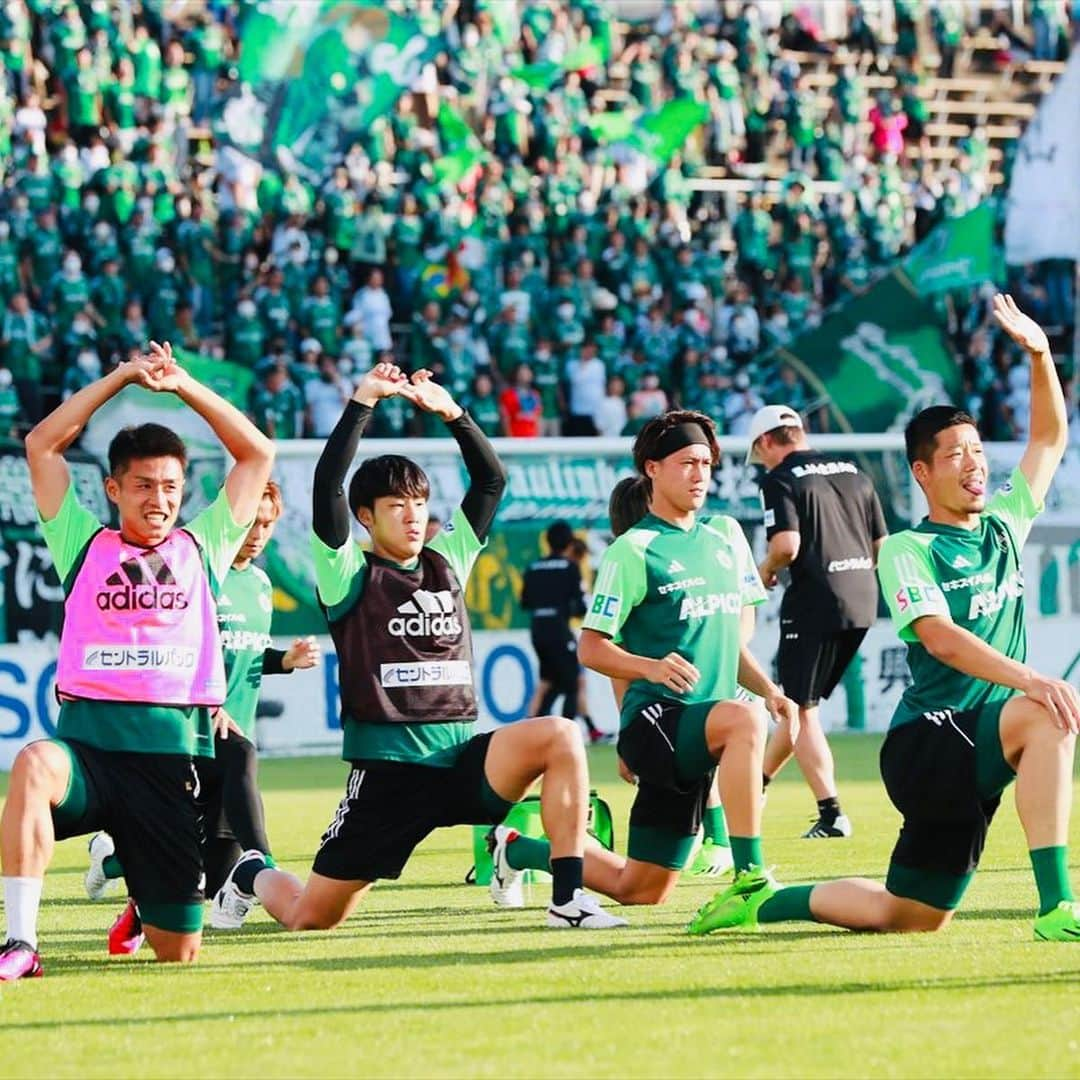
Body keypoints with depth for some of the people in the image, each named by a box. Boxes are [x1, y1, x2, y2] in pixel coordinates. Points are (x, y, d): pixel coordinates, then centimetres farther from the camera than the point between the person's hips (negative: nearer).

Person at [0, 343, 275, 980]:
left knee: (179, 951, 1)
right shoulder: (86, 546, 13)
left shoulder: (201, 549, 15)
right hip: (88, 742, -2)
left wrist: (183, 386, 9)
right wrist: (123, 378, 5)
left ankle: (147, 907, 40)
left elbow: (258, 454, 15)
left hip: (173, 753, 2)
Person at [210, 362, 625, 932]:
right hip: (387, 770, -4)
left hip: (461, 756, 4)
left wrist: (452, 412, 0)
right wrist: (362, 403, -15)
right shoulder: (350, 575, -1)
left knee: (559, 737, -24)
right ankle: (250, 874, 38)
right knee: (310, 919, 1)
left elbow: (492, 478, 11)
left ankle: (569, 899, -22)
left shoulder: (447, 561, 13)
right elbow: (327, 486, -15)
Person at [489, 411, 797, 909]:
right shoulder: (633, 550, -6)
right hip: (654, 718, -7)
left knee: (639, 891, 9)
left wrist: (770, 690, 10)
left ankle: (516, 850, 32)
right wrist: (651, 667, -25)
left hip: (699, 745, 7)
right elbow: (591, 648, -8)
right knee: (742, 720, -38)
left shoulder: (726, 535, 14)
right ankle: (749, 880, -39)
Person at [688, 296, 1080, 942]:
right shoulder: (906, 550, -6)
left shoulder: (1003, 525, 14)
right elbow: (940, 638, -21)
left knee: (913, 918, 7)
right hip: (925, 742, -7)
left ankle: (766, 902, 24)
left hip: (976, 758, 7)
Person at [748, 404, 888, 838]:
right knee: (799, 700, 19)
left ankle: (831, 813, -6)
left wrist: (766, 570, 0)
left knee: (800, 709, 2)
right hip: (862, 603, 7)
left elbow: (787, 544, -20)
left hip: (814, 603, -7)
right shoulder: (853, 472, 13)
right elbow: (881, 545, 13)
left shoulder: (780, 480, -8)